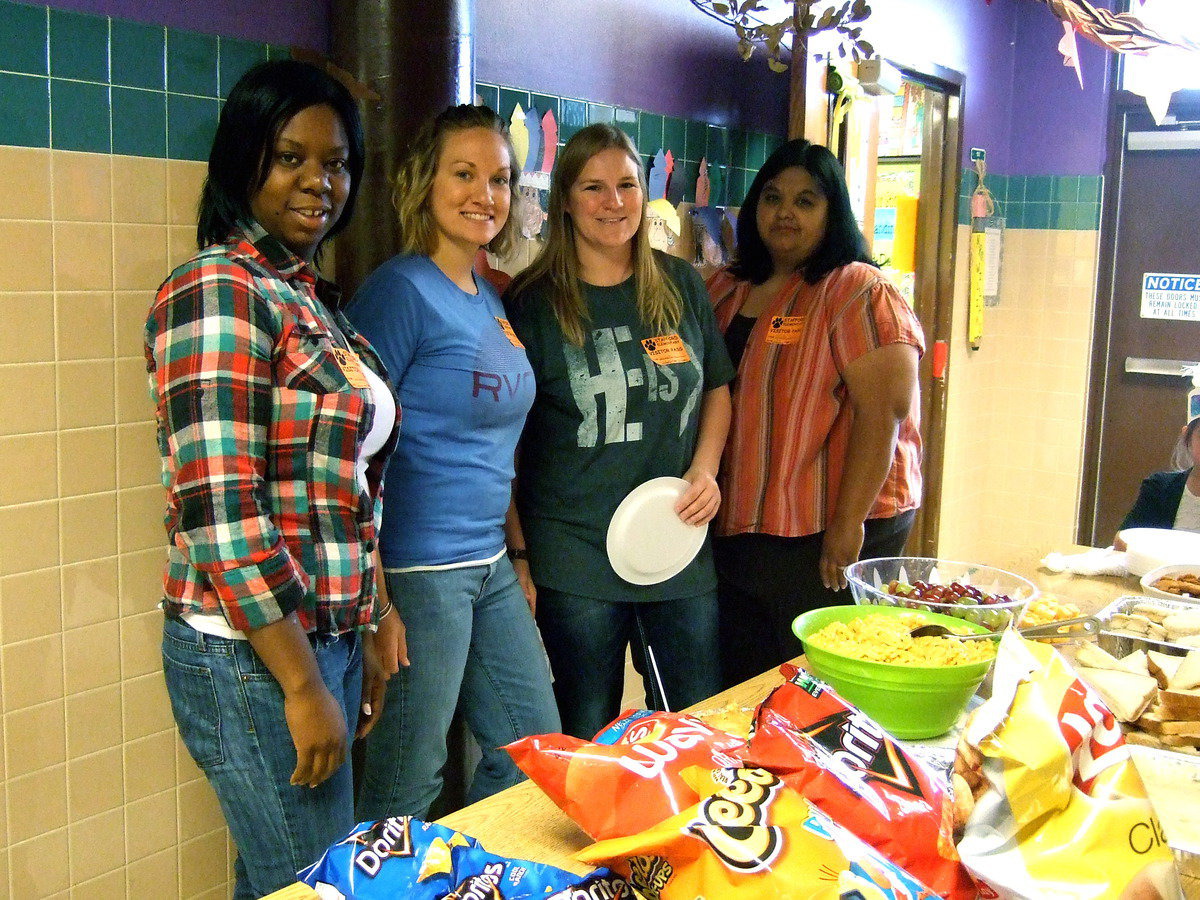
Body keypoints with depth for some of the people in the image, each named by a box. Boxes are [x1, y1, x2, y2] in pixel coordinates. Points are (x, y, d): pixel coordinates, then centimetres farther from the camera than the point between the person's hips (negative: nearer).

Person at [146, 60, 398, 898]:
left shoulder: (313, 298, 12)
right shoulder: (217, 293, -15)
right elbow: (221, 515, -21)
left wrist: (359, 644, 17)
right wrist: (303, 686, -18)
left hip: (323, 639, 8)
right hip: (257, 658, -8)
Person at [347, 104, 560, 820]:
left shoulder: (490, 299, 11)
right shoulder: (401, 290, -13)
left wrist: (516, 559, 17)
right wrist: (374, 597, -21)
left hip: (490, 566, 9)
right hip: (417, 569, -9)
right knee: (407, 788, 6)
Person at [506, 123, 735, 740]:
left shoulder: (680, 285, 7)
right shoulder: (533, 301, -4)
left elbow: (717, 389, 17)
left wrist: (705, 468, -1)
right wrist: (519, 555, -5)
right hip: (576, 556, -3)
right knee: (587, 738, 9)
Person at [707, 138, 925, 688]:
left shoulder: (858, 293, -10)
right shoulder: (726, 288, 11)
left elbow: (885, 410, -18)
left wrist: (848, 525, -22)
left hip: (824, 539, -6)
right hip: (736, 532, 6)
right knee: (738, 683, 16)